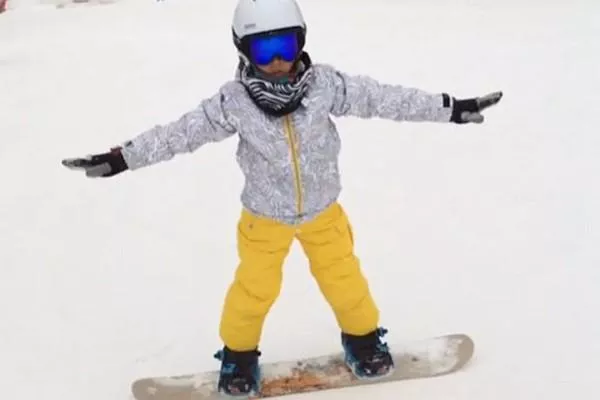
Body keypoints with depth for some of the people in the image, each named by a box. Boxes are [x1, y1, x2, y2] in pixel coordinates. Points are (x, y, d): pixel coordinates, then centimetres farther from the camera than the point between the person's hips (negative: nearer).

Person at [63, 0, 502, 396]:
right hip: (265, 216, -1)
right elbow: (181, 132, -19)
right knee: (255, 288, 14)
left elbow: (382, 98, -15)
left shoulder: (325, 83, -20)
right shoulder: (233, 101, -22)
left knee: (343, 278, 15)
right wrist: (120, 158, -22)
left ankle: (364, 338, 43)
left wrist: (451, 108, -14)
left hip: (323, 210, 1)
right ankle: (238, 354, 39)